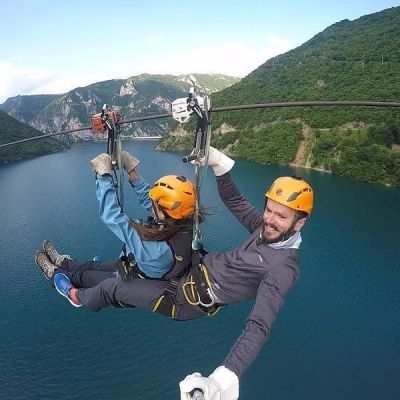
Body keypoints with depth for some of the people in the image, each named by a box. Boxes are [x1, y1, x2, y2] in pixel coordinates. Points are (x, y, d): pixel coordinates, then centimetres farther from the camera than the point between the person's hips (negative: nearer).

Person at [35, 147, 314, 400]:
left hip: (187, 300, -7)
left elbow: (259, 326, -39)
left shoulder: (284, 268, -28)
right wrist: (220, 165, -11)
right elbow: (234, 200, 4)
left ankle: (80, 298, 46)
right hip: (195, 269, 7)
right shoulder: (266, 229, -6)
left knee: (111, 287, 10)